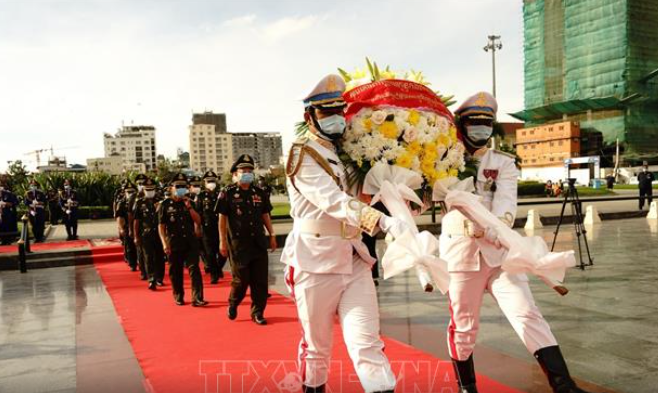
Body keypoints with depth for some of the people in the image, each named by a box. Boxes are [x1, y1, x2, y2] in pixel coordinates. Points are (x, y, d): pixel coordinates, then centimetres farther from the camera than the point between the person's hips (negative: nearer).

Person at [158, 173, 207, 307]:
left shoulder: (189, 203, 10)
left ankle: (197, 298, -10)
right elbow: (161, 226, 0)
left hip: (190, 243, 2)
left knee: (194, 269, -8)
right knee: (176, 272, 7)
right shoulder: (165, 204, 2)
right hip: (174, 244, -1)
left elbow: (198, 221, 2)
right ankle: (179, 298, 22)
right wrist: (164, 243, -9)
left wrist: (189, 207, -10)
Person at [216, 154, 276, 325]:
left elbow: (265, 216, 14)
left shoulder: (259, 193, 9)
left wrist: (272, 235, 10)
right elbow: (222, 218, -3)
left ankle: (257, 312, 15)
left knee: (260, 279, 3)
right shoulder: (228, 193, -3)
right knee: (241, 279, 1)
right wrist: (223, 241, -7)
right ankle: (233, 303, 30)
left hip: (259, 242, 4)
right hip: (238, 244, -4)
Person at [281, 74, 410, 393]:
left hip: (354, 259, 6)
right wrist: (386, 222, -36)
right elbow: (333, 201, -23)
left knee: (367, 341, -2)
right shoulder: (303, 155, -7)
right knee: (316, 344, 10)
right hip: (316, 261, -5)